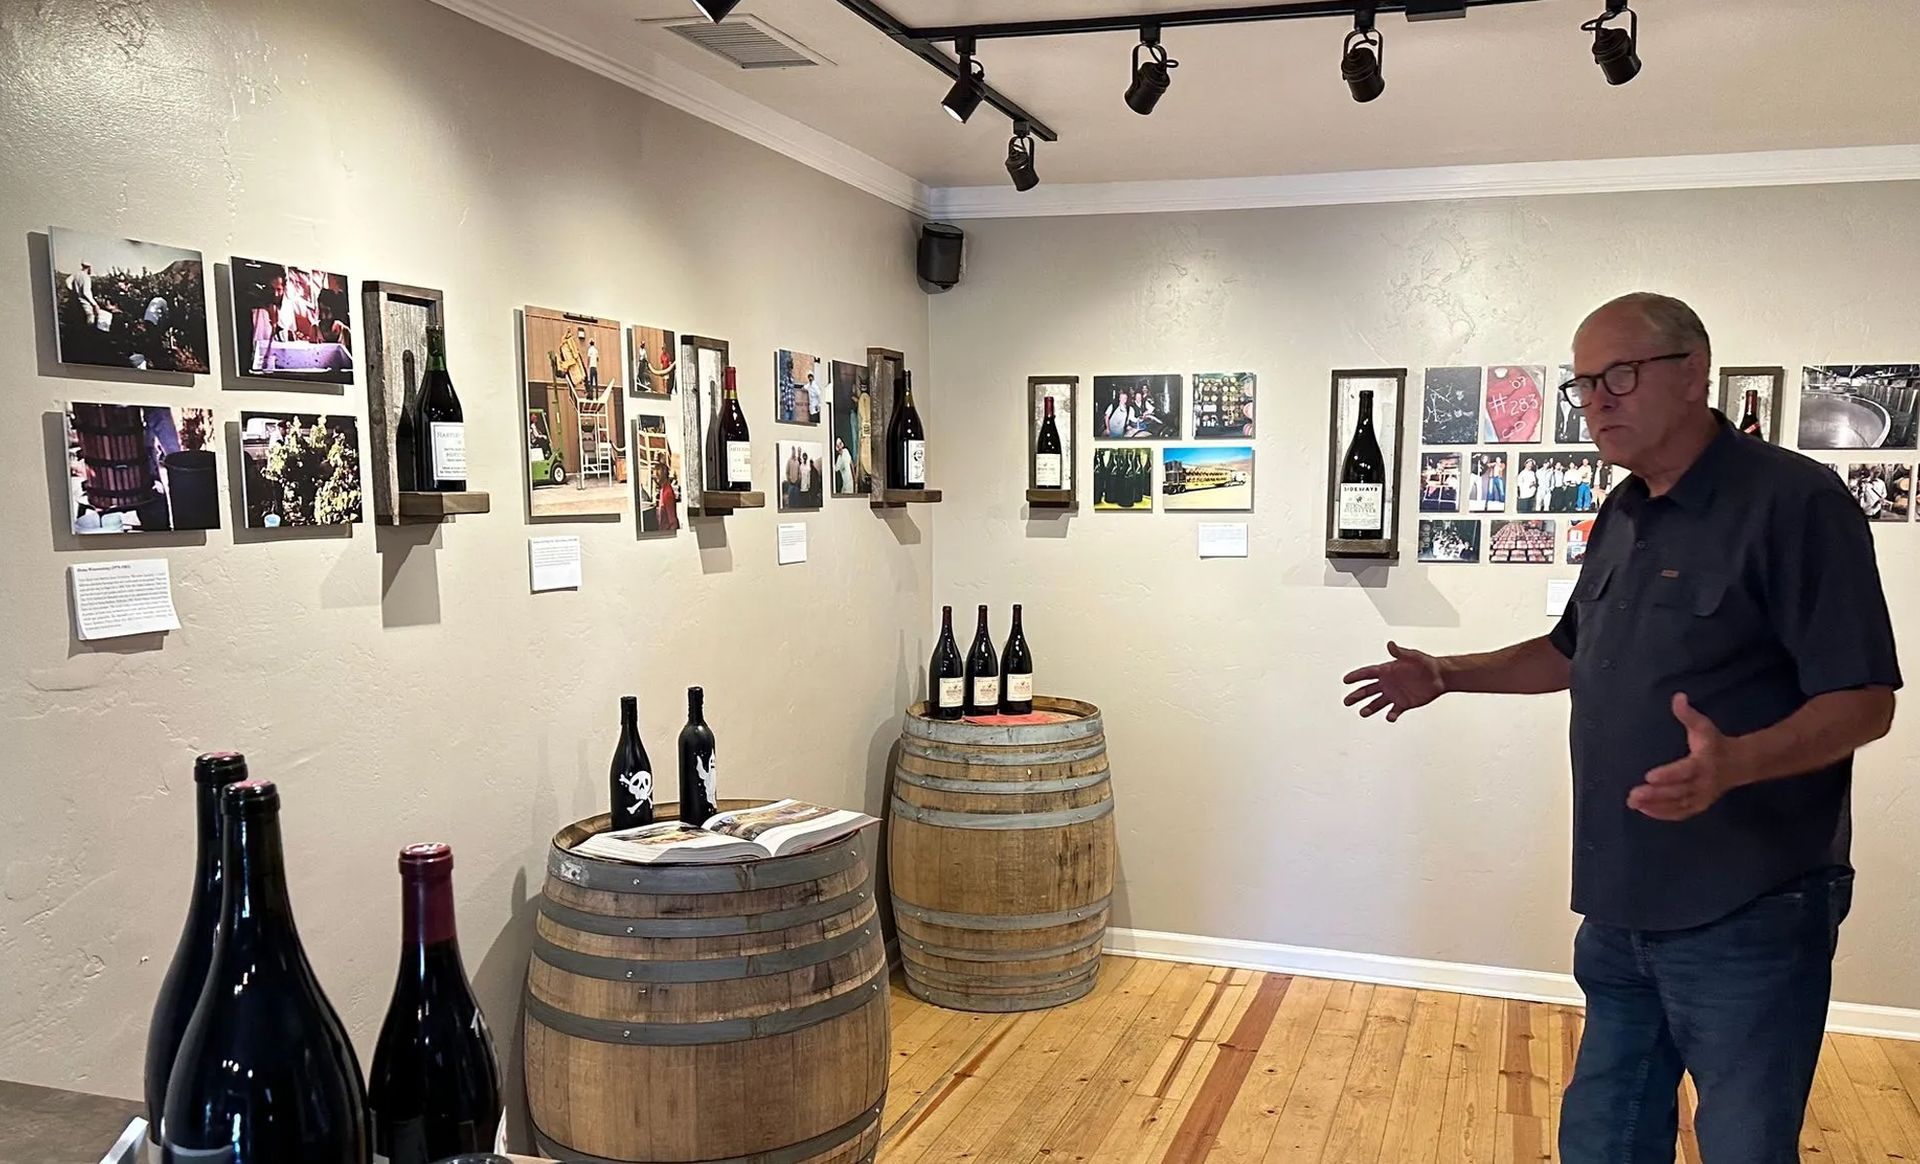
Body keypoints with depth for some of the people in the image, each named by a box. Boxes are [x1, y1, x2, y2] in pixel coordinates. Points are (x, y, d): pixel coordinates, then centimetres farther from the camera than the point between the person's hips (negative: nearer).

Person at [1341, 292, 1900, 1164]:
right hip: (1623, 908, 8)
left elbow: (1862, 699, -20)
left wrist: (1733, 763, -37)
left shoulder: (1794, 500, -16)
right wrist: (1447, 675, 13)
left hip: (1746, 918, -8)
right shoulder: (1623, 516, 10)